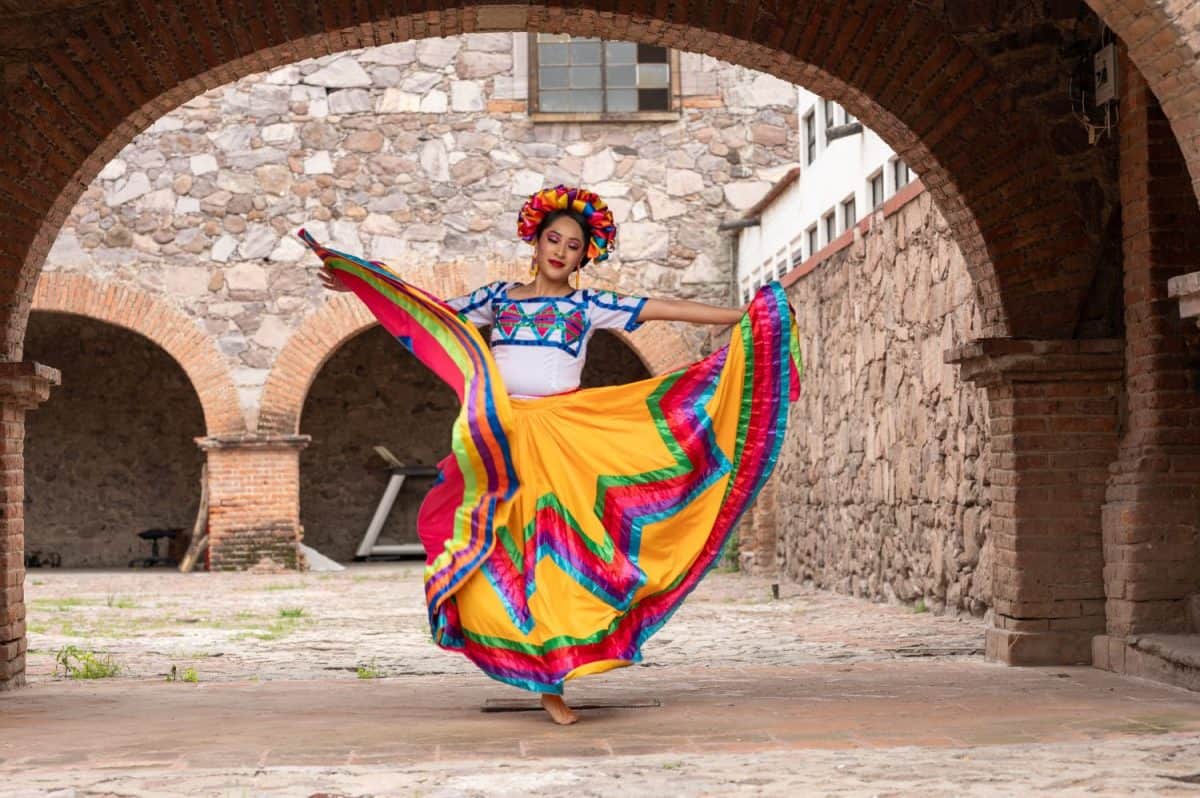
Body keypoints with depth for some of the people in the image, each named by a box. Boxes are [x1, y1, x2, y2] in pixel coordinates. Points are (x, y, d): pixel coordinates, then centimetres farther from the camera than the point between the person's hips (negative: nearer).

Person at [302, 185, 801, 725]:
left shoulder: (588, 304, 7)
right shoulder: (499, 296, 12)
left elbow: (658, 310, 2)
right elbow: (433, 311, 19)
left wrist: (738, 316, -4)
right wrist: (358, 283, 19)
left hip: (561, 436, -2)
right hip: (499, 437, 2)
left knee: (554, 547, -5)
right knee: (502, 547, -2)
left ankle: (550, 683, 1)